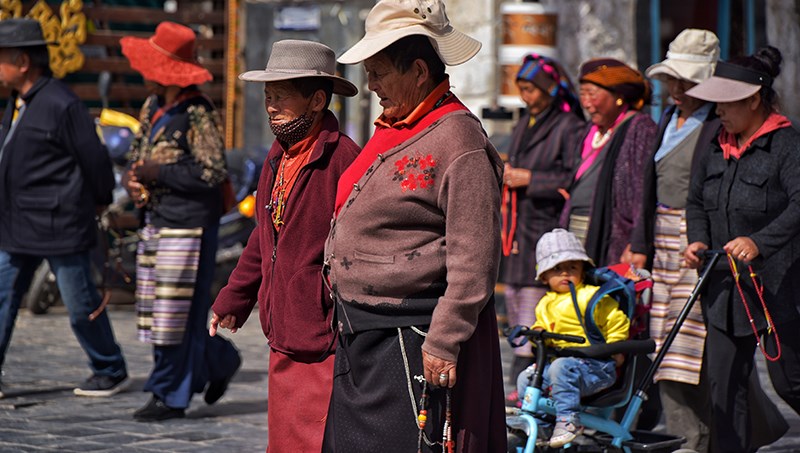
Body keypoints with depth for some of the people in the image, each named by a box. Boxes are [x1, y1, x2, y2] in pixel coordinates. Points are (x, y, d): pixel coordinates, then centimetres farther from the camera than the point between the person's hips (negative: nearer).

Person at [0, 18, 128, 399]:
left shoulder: (60, 104, -18)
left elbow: (94, 158, -13)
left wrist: (101, 200, 1)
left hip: (59, 225, -9)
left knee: (81, 304, 3)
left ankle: (111, 372, 20)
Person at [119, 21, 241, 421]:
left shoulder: (198, 114, -14)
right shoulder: (152, 108, 12)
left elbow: (213, 172, -19)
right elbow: (137, 152, 23)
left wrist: (158, 172, -16)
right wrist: (133, 180, 0)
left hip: (188, 225, -9)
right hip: (156, 222, 9)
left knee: (175, 313, -4)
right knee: (154, 310, 11)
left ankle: (170, 397, 4)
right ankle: (219, 361, 28)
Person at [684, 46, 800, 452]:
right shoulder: (719, 147, 11)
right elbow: (696, 200, 21)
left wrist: (760, 242, -38)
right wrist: (699, 240, 2)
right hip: (724, 285, 7)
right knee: (725, 383, 5)